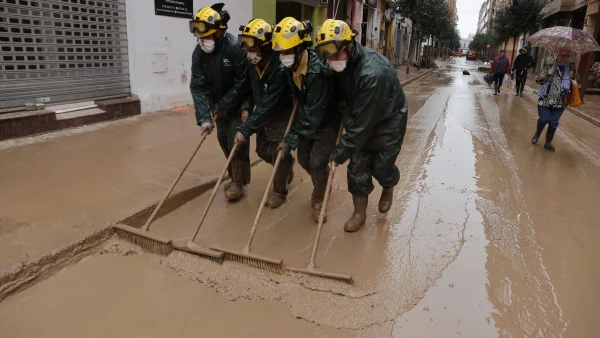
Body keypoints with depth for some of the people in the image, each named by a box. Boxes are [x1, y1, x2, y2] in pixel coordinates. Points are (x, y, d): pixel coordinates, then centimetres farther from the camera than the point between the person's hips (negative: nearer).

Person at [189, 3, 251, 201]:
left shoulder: (236, 49, -27)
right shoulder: (199, 52, -11)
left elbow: (242, 84, -22)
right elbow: (198, 86, -14)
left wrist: (221, 106, -17)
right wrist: (204, 117, -23)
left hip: (238, 107, -6)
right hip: (219, 108, 6)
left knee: (237, 143, -5)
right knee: (224, 142, 13)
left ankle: (238, 182, 12)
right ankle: (235, 178, 31)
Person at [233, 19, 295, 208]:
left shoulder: (279, 68, -32)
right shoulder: (252, 63, -10)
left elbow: (268, 105, -34)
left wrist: (246, 129, -34)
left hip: (282, 114, -7)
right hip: (263, 114, 7)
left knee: (278, 153, -4)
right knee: (263, 151, 14)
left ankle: (279, 191, 19)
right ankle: (287, 165, 43)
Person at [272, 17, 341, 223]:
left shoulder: (318, 72, -35)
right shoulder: (290, 65, -11)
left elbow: (313, 115, -33)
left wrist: (291, 140, -32)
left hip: (327, 122, -7)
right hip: (307, 119, 7)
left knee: (317, 163, -8)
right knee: (304, 159, 12)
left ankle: (319, 201, 17)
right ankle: (322, 186, 41)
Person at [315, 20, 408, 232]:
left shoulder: (373, 73, -38)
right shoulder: (341, 65, -15)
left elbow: (363, 122, -35)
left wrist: (340, 153, -31)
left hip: (388, 123, -6)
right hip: (361, 123, 6)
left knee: (381, 167, 4)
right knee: (357, 168, 4)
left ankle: (388, 188, 40)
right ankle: (359, 212, 21)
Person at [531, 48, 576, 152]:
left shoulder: (570, 69, 5)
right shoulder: (549, 67, -2)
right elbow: (538, 80, -5)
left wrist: (573, 77, -5)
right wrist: (548, 74, -20)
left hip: (560, 102, 3)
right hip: (545, 100, -2)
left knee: (554, 123, 7)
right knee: (543, 120, 2)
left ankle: (548, 142, 20)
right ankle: (537, 135, 31)